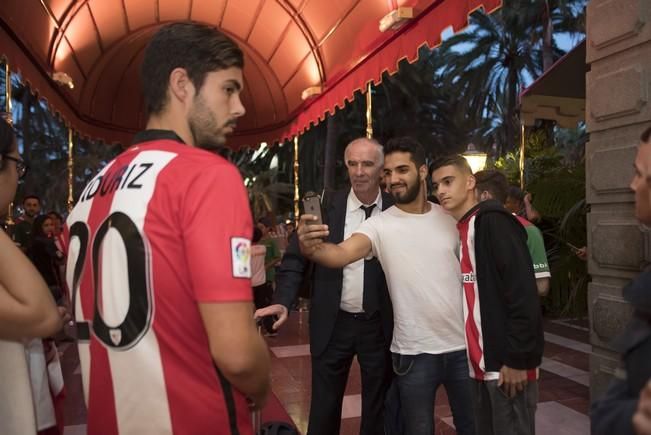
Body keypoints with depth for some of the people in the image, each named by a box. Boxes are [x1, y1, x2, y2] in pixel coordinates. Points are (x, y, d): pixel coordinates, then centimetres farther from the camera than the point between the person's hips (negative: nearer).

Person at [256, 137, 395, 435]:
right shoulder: (326, 207, -5)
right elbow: (296, 259, -6)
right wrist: (283, 302, -21)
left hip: (380, 325, 0)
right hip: (333, 323, 0)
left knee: (378, 407, 18)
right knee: (324, 407, 15)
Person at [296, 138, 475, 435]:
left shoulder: (452, 217, 0)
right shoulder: (379, 225, -9)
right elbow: (341, 253, -26)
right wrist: (312, 247, -48)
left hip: (462, 346, 3)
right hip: (414, 353, -2)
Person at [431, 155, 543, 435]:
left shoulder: (493, 222, -12)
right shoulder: (457, 230, 12)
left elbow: (523, 292, -19)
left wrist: (518, 359, -18)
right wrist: (471, 356, 12)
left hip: (506, 363, -8)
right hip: (478, 362, 8)